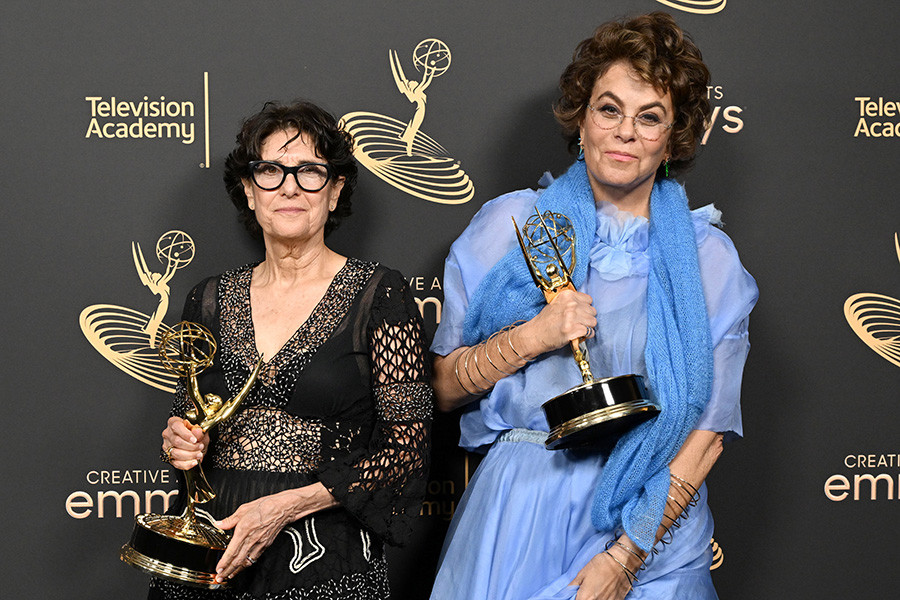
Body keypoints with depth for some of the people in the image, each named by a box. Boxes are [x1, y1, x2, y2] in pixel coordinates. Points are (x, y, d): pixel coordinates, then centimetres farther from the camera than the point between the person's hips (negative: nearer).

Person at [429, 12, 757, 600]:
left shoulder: (709, 258, -1)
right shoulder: (509, 225, 1)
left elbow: (707, 433, -4)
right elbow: (445, 387, 2)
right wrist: (534, 336, -15)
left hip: (653, 522, 0)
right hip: (519, 515, 0)